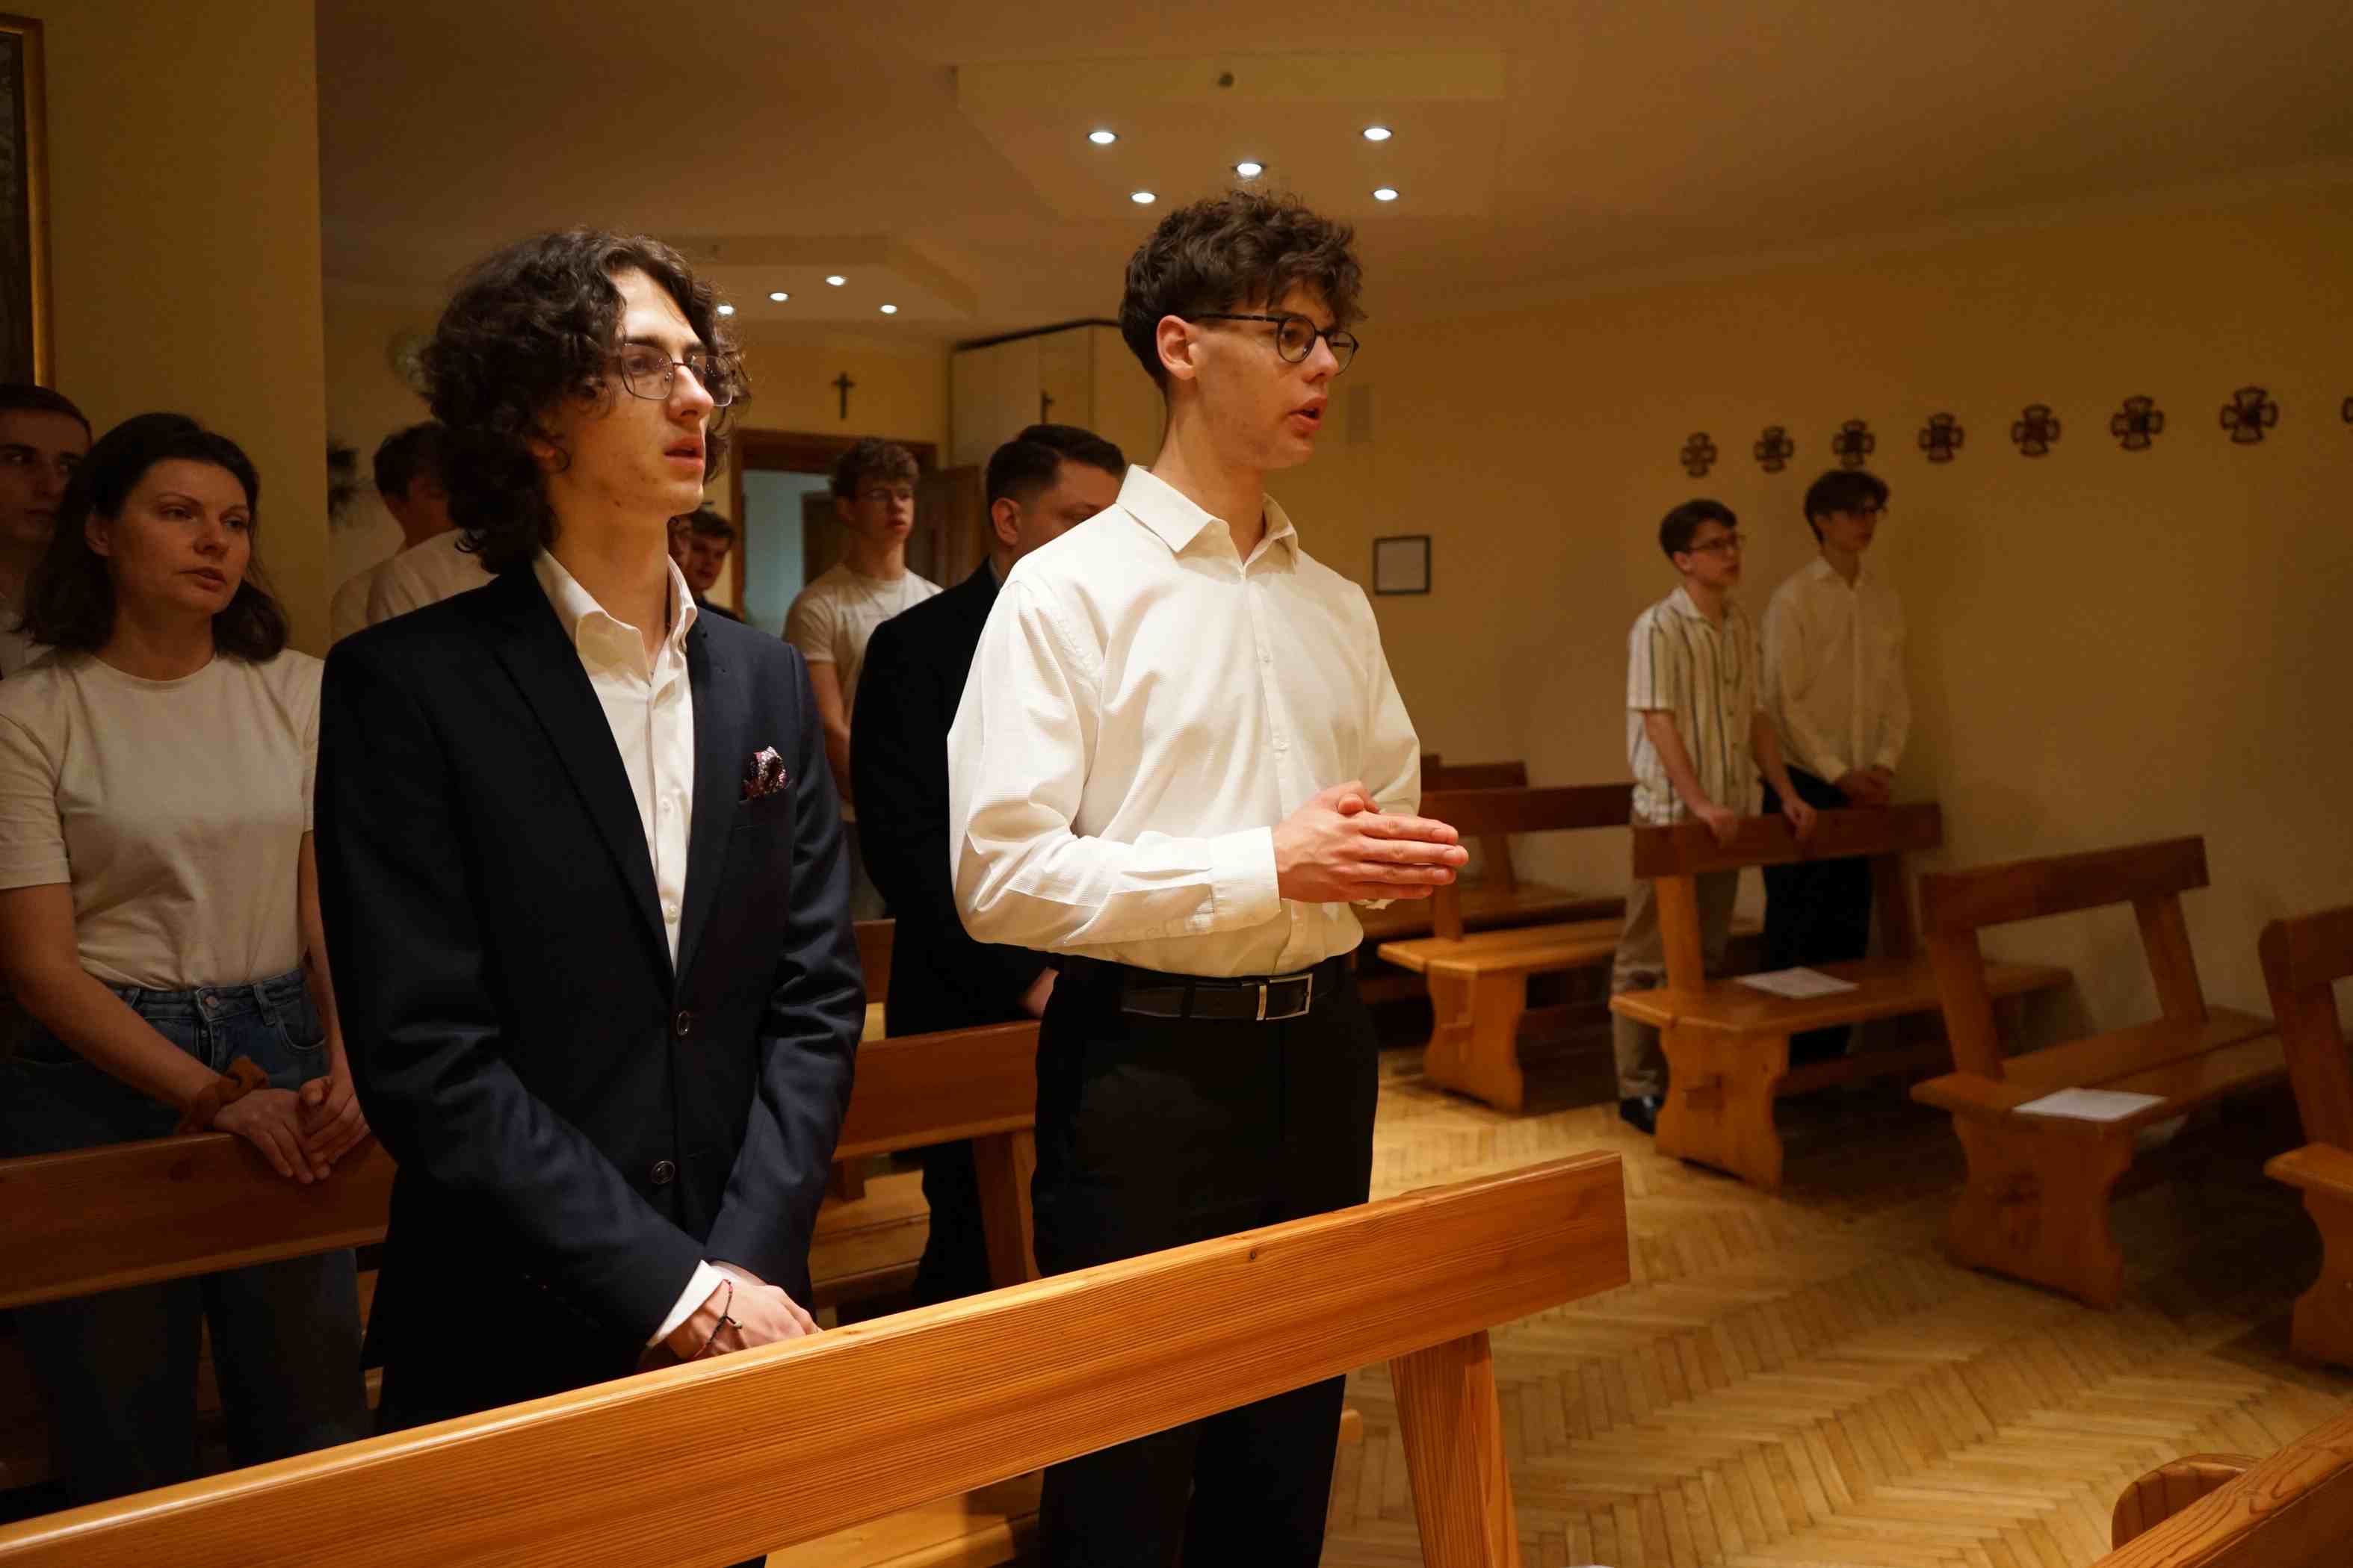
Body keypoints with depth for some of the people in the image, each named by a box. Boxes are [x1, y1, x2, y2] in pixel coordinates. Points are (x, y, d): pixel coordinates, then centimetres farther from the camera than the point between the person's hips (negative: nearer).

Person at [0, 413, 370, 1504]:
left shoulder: (298, 692, 3)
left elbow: (336, 903, 0)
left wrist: (349, 1067, -16)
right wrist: (214, 1098, -17)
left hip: (282, 1056, 2)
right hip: (100, 1076, -2)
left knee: (315, 1424, 9)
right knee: (127, 1446, 9)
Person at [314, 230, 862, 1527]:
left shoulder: (766, 681, 4)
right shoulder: (404, 686, -9)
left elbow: (815, 998, 2)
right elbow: (425, 1056, -15)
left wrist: (747, 1268, -9)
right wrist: (677, 1286, -16)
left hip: (741, 1309, 4)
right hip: (511, 1335, -4)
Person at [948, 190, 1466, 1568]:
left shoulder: (1337, 606, 13)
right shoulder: (1067, 591, -8)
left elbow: (1395, 807, 23)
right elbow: (1000, 873, -16)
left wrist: (1397, 856, 1)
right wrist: (1266, 869, -21)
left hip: (1319, 1051, 6)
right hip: (1147, 1057, -6)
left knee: (1290, 1445, 18)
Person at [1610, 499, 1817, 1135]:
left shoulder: (1740, 626, 11)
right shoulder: (1658, 628, -11)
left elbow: (1754, 717, 15)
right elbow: (1658, 723, -17)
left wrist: (1786, 793, 8)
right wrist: (1699, 803, -24)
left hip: (1726, 818, 7)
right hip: (1669, 817, -7)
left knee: (1705, 955, 13)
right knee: (1649, 958, -1)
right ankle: (1639, 1089, 6)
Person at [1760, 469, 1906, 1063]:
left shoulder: (1883, 597, 9)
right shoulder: (1794, 598, -8)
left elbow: (1895, 691, 11)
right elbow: (1782, 701, -12)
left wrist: (1885, 764, -3)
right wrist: (1838, 773, -14)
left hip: (1861, 786, 6)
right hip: (1804, 783, -6)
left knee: (1849, 924, 9)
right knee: (1796, 924, -1)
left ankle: (1831, 1053, 18)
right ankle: (1786, 1056, 8)